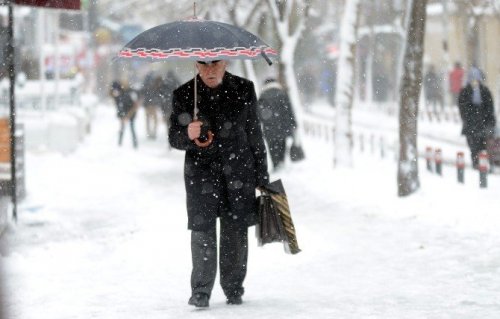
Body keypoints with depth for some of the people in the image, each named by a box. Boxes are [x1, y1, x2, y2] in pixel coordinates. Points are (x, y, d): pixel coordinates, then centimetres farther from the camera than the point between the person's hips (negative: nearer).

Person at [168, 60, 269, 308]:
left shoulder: (243, 90, 4)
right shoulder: (184, 95, 0)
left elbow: (254, 133, 9)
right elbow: (174, 138, 2)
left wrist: (262, 176, 9)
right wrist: (187, 135, -23)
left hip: (239, 170, 1)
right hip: (202, 172, -1)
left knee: (236, 231, 3)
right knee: (202, 231, -9)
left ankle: (234, 288, 15)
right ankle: (201, 291, -3)